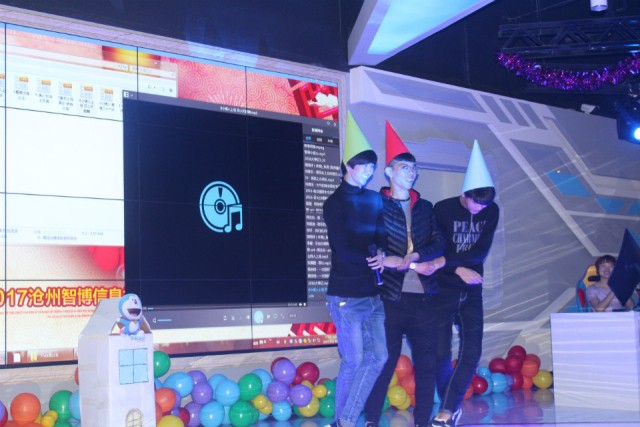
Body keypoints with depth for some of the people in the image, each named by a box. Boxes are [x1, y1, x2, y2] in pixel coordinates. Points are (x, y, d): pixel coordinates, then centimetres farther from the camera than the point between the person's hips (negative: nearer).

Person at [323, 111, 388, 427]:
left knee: (377, 356, 3)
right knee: (353, 361, -1)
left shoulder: (374, 199, 12)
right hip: (346, 294, -6)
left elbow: (381, 236, 13)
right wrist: (378, 261, -10)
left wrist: (382, 253, -10)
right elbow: (344, 250, -15)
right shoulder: (335, 203, -7)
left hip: (372, 292, 6)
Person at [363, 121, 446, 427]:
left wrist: (416, 255, -12)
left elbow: (439, 244, 6)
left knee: (426, 362, 6)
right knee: (384, 361, 1)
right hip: (391, 296, -4)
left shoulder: (425, 207, 15)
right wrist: (394, 261, -18)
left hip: (423, 296, 4)